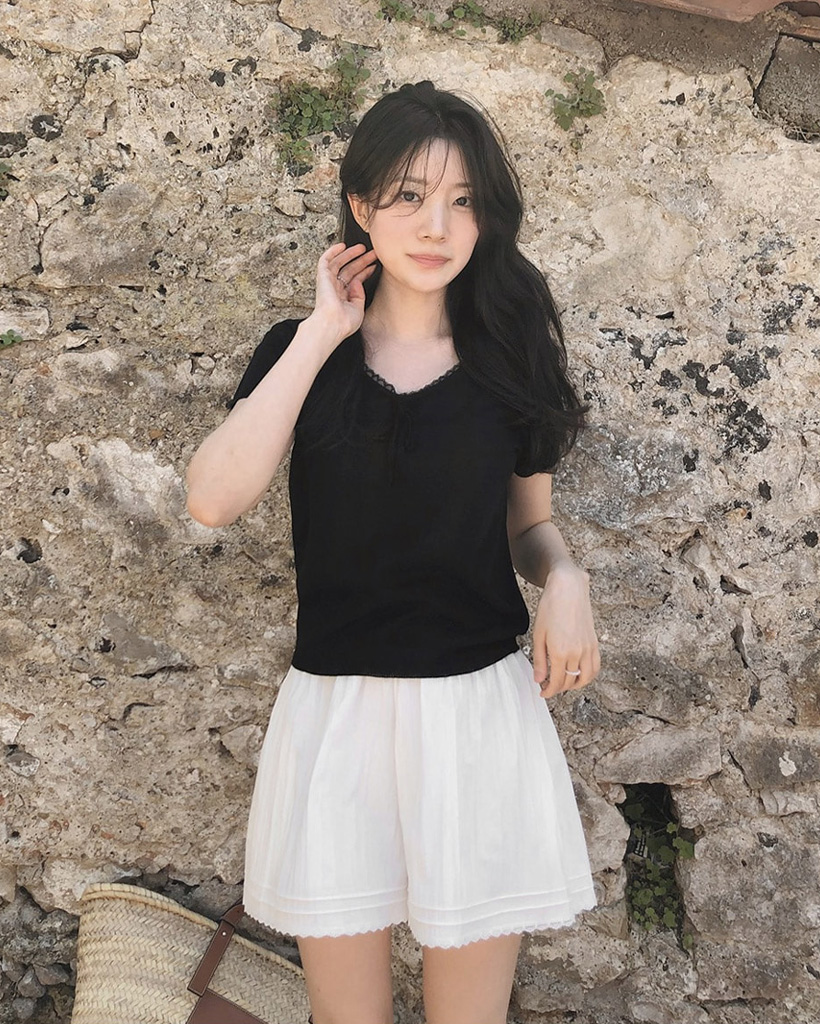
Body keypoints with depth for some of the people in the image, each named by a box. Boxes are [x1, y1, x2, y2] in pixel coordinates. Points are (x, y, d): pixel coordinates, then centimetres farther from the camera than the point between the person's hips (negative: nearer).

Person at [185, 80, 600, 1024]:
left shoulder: (510, 355, 4)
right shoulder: (301, 351, 2)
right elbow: (213, 499, -15)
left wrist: (564, 576, -10)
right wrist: (320, 337, -12)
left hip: (482, 703, 1)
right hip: (334, 708, 0)